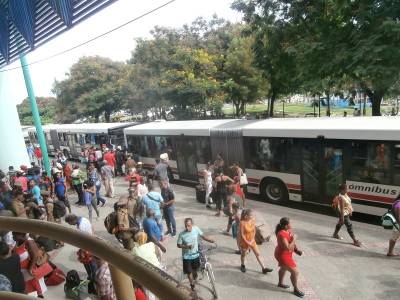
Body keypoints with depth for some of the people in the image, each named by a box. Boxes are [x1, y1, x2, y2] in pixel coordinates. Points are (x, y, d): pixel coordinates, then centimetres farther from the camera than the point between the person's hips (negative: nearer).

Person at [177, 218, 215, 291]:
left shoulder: (196, 229, -16)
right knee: (189, 272, 7)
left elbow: (202, 236, -2)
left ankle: (195, 274, 60)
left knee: (196, 269, 25)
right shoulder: (182, 234, -23)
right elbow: (178, 245, -12)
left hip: (196, 254, 3)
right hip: (186, 256, -3)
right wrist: (186, 246, -28)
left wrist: (210, 240, -17)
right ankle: (192, 285, 33)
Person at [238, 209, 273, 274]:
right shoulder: (242, 223, -26)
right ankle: (242, 265, 41)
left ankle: (263, 268, 18)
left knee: (257, 254, 8)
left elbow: (254, 231, -2)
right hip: (244, 241, -4)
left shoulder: (253, 221, -10)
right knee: (243, 254, 16)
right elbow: (242, 235, -19)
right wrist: (247, 242, -17)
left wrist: (251, 241, -8)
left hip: (252, 240, 5)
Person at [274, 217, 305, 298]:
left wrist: (297, 250, -3)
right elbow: (288, 248, -35)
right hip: (283, 256, -10)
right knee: (295, 272, 1)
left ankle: (280, 283, 52)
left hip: (285, 254, 10)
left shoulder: (288, 230, -5)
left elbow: (291, 242, 8)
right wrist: (294, 239, -28)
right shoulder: (282, 235, -34)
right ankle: (296, 289, 24)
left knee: (283, 268, 30)